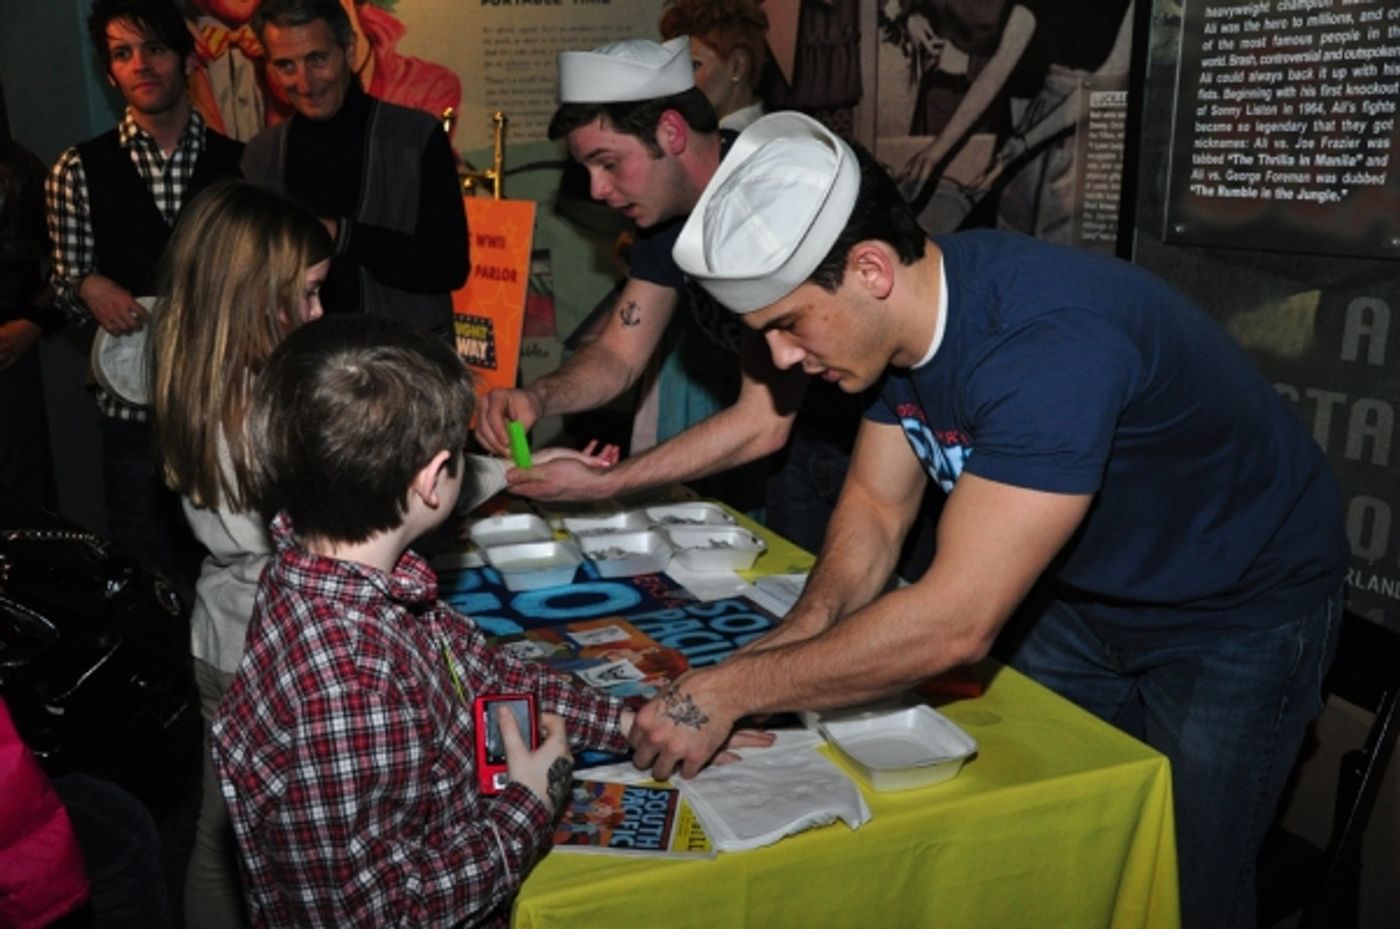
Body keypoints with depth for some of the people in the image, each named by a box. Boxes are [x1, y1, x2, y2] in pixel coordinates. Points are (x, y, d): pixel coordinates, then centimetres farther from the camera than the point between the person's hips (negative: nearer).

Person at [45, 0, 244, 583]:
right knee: (148, 570, 9)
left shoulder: (240, 163, 2)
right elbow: (63, 284, 7)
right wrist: (89, 286, -14)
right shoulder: (78, 171, 2)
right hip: (133, 409, 0)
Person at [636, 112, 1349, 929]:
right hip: (1086, 594, 7)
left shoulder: (1049, 341, -38)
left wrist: (729, 692, -34)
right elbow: (876, 508, -3)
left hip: (1236, 614, -7)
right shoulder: (907, 308, -11)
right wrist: (798, 635, -22)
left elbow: (956, 621, -40)